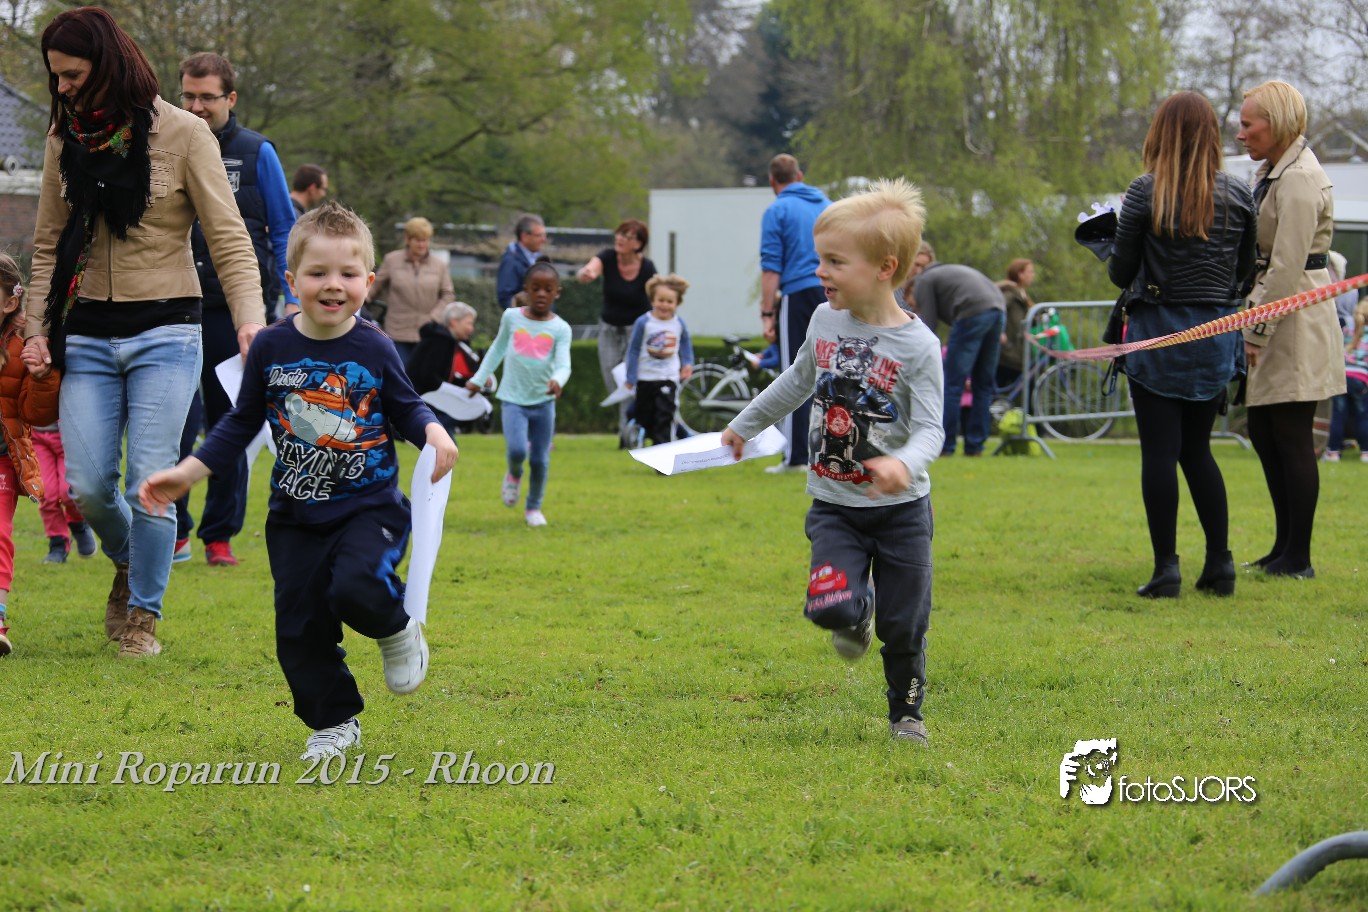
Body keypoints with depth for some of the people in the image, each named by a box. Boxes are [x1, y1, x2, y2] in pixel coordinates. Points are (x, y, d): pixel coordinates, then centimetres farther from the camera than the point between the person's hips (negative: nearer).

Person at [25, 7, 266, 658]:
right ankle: (127, 564, 30)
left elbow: (228, 237, -7)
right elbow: (49, 245, 14)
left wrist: (249, 315, -20)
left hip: (164, 334, -4)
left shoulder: (182, 134, -6)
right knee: (87, 486, -2)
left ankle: (143, 614, 11)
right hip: (88, 336, 4)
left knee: (149, 484, -8)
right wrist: (36, 328, 3)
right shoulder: (65, 138, 7)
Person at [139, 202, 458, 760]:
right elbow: (242, 424, 9)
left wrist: (433, 432, -15)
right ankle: (334, 723, 21)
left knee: (356, 589, -29)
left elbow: (405, 409, 7)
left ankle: (397, 628, 6)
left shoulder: (374, 350, -6)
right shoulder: (270, 349, -3)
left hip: (369, 508, -3)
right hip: (296, 516, 3)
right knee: (299, 627, 2)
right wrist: (187, 474, 3)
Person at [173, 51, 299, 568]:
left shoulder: (256, 153, 2)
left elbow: (284, 230, 5)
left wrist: (293, 298, -2)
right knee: (176, 417, -11)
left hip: (238, 307, 0)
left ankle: (220, 535, 16)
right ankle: (173, 530, -1)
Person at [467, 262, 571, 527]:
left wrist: (558, 380, -36)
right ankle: (514, 475, 14)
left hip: (543, 401, 0)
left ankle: (534, 507, 24)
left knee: (540, 459, 4)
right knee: (517, 450, -20)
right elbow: (498, 349, 18)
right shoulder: (511, 317, 2)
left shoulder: (560, 328, -3)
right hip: (514, 398, 0)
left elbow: (563, 364, -14)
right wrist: (479, 378, 19)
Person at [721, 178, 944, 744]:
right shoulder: (825, 322, 0)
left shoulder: (917, 346, -15)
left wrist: (904, 464, -41)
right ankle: (857, 612, 19)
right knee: (831, 606, -18)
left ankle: (906, 712, 28)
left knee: (903, 626, 3)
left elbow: (930, 428, -19)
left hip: (900, 510, -3)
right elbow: (798, 382, 20)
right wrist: (744, 425, 31)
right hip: (834, 506, 3)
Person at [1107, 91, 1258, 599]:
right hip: (1216, 334, 4)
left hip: (1158, 332, -3)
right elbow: (1246, 270, 7)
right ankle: (1220, 563, 11)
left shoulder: (1145, 193, -9)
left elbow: (1121, 273, -6)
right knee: (1197, 450, 15)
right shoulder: (1237, 196, -1)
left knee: (1159, 452, 1)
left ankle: (1166, 569, -2)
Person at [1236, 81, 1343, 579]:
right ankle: (1283, 549, 19)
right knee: (1263, 432, 12)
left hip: (1296, 321, -10)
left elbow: (1287, 267, -20)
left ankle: (1298, 558, 0)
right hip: (1270, 312, 10)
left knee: (1291, 437, -6)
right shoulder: (1270, 172, 14)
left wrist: (1256, 334, -19)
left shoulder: (1299, 180, -17)